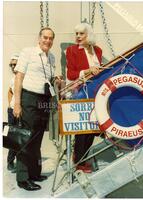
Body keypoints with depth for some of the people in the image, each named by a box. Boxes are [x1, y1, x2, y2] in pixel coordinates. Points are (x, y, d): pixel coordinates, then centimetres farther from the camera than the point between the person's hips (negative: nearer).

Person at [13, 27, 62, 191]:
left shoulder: (52, 57, 15)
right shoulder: (28, 52, -2)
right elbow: (19, 77, -7)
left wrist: (55, 80, 3)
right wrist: (17, 103, -14)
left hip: (45, 100, 7)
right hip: (29, 98, -6)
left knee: (38, 139, 12)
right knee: (27, 138, -6)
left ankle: (35, 173, 23)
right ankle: (23, 178, 4)